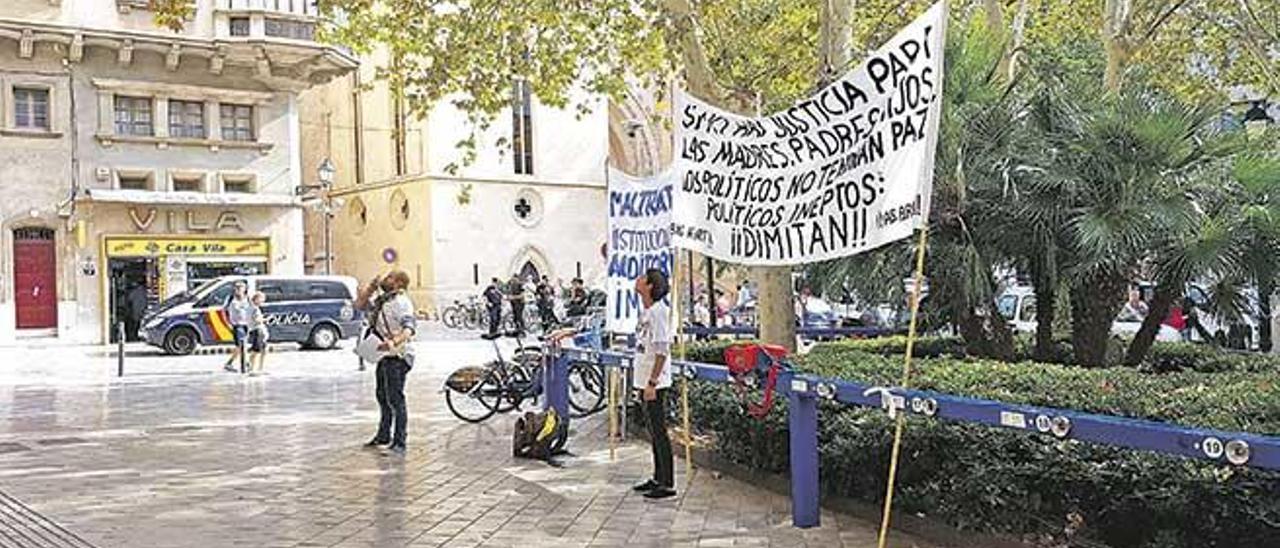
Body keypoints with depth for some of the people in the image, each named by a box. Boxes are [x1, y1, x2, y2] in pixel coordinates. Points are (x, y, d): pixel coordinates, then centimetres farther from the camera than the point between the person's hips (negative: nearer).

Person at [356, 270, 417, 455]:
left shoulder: (402, 302, -14)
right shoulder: (380, 299, 15)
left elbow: (410, 328, -27)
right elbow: (360, 304, 24)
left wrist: (394, 342, -43)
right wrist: (372, 285, 11)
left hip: (397, 357, -10)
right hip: (384, 356, 10)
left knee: (395, 399, -10)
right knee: (382, 397, 20)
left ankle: (400, 442, -6)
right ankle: (383, 435, 34)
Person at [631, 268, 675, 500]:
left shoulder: (659, 311, -17)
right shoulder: (646, 311, 12)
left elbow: (662, 351, -20)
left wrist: (652, 383, -22)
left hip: (655, 382, -10)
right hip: (645, 380, 10)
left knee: (659, 432, -5)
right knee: (654, 432, 16)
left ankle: (667, 484, 1)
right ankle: (658, 478, 26)